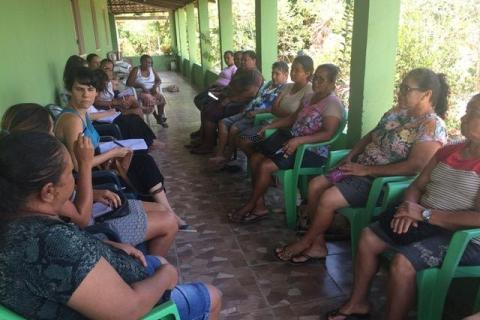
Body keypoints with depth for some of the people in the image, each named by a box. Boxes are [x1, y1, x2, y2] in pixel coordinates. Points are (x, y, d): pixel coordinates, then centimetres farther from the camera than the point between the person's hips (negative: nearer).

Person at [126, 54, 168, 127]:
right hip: (140, 92, -4)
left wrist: (155, 86, -13)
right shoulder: (136, 70, -6)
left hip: (152, 91, 4)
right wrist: (141, 86, -23)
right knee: (148, 98, -35)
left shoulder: (152, 69, 8)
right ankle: (157, 117, -18)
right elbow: (128, 83, -13)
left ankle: (161, 117, -11)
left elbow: (158, 80, 10)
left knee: (161, 98, -24)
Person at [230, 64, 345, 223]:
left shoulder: (333, 103, -13)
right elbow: (292, 118, 21)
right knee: (256, 158, -4)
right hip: (295, 144, 9)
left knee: (266, 166, -21)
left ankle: (249, 206, -1)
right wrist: (269, 126, 9)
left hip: (313, 152, -9)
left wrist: (298, 140, -35)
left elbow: (328, 133, -26)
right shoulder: (310, 97, 15)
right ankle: (259, 206, -2)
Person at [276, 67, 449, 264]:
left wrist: (367, 170, -23)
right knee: (315, 185, -2)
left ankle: (306, 242, 6)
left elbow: (414, 166, -26)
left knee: (328, 199, -21)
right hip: (360, 169, 9)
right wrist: (350, 158, 2)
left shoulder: (432, 126, -17)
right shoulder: (398, 111, 8)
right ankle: (318, 245, 6)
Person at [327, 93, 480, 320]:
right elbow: (417, 185, 12)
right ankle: (358, 302, 17)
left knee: (402, 262, -28)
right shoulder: (447, 151, 8)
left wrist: (425, 214, -24)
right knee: (368, 237, 1)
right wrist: (409, 208, -10)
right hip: (425, 222, 8)